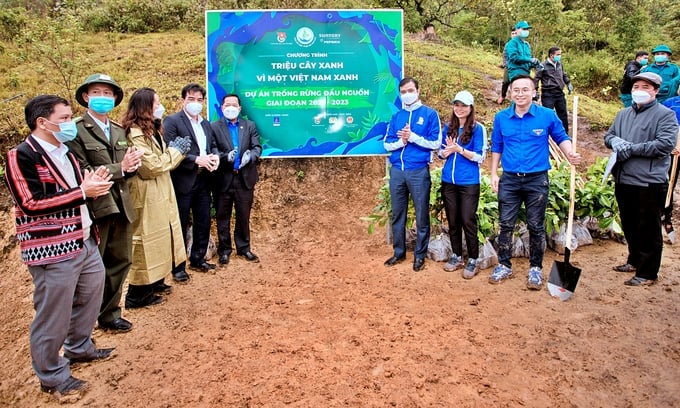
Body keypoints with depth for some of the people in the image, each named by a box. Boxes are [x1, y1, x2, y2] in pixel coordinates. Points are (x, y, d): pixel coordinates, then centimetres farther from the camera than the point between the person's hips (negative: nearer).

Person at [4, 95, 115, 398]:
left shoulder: (64, 153, 14)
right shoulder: (21, 157, -14)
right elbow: (31, 204, -22)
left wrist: (92, 182, 1)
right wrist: (83, 191, -23)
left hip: (84, 241, 9)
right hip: (52, 249, -9)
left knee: (90, 297, 21)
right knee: (53, 315, 3)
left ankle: (79, 348, 42)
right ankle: (52, 375, 20)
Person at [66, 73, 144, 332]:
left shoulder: (119, 131, 14)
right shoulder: (76, 130, -10)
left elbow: (126, 169, 12)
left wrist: (132, 164, -10)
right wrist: (119, 168, -20)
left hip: (120, 207, 7)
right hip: (94, 208, -7)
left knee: (120, 262, 14)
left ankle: (109, 314, 30)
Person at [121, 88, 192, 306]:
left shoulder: (151, 130, 14)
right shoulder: (135, 134, -18)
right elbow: (152, 167, -22)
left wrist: (176, 150, -4)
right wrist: (175, 150, -10)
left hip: (159, 196, 10)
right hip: (147, 199, -10)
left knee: (158, 237, 18)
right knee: (145, 240, -2)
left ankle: (154, 282, 32)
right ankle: (137, 294, 9)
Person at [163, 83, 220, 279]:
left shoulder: (206, 124, 17)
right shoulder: (172, 121, -6)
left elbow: (213, 145, 19)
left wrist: (215, 156, -4)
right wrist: (196, 159, -20)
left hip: (203, 180, 7)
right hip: (183, 181, -7)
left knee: (203, 223, 14)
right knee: (180, 225, 2)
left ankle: (198, 259, 29)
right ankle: (177, 266, 13)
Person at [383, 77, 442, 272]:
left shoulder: (430, 114, 1)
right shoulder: (396, 117, 12)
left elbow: (436, 143, -6)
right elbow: (387, 144, 9)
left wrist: (412, 136, -13)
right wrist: (401, 141, -10)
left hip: (419, 171, -4)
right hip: (397, 171, 4)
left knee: (421, 215, 3)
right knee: (397, 214, 11)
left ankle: (420, 255, 14)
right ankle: (399, 252, 24)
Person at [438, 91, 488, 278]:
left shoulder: (478, 128, -5)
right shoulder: (448, 127, 9)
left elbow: (480, 157, -9)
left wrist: (459, 149, -20)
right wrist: (448, 150, -9)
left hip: (469, 182, -5)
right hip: (448, 181, 5)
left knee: (468, 221, -3)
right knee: (453, 221, 11)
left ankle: (473, 260, 10)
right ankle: (456, 256, 25)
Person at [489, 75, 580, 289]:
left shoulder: (548, 116, -5)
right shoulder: (501, 118, 2)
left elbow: (561, 137, 7)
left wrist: (570, 154, -13)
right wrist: (494, 173, 6)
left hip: (537, 180, -2)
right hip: (509, 179, 2)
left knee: (536, 226, 7)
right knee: (506, 224, 6)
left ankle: (536, 268, 20)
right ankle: (504, 265, 19)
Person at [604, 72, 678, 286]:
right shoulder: (624, 114, 15)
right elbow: (608, 135, 18)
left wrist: (631, 149, -17)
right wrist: (616, 142, -6)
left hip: (649, 182, -7)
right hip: (623, 180, 7)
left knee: (649, 229, 2)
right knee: (629, 226, 19)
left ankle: (647, 273, 12)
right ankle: (634, 261, 36)